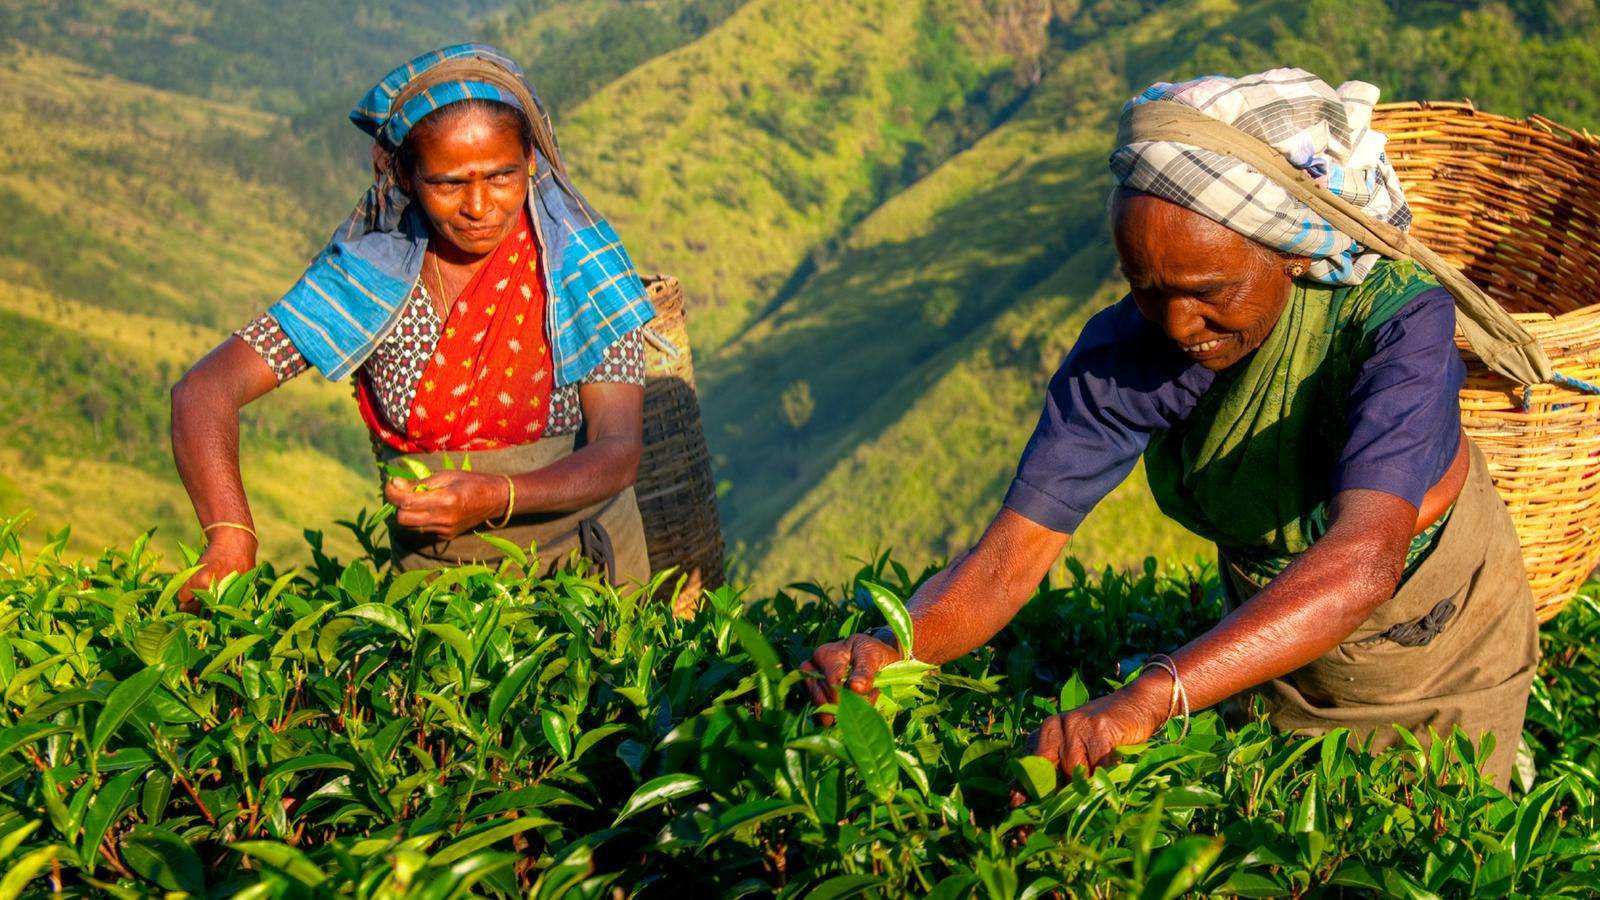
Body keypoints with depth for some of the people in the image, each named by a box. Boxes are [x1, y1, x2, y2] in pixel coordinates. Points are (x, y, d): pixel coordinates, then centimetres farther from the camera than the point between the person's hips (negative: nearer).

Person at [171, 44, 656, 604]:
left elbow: (619, 452, -14)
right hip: (433, 573, 1)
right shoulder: (370, 277, -7)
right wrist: (231, 537, -30)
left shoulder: (579, 262, -9)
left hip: (582, 560, -1)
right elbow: (204, 391, -12)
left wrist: (496, 498, -33)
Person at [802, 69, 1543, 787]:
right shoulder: (1124, 352, -27)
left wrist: (1150, 697, -66)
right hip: (1281, 647, 3)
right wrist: (891, 647, -52)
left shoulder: (1395, 317, -38)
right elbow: (1010, 556, -29)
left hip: (1445, 650, -3)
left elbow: (1364, 559, -53)